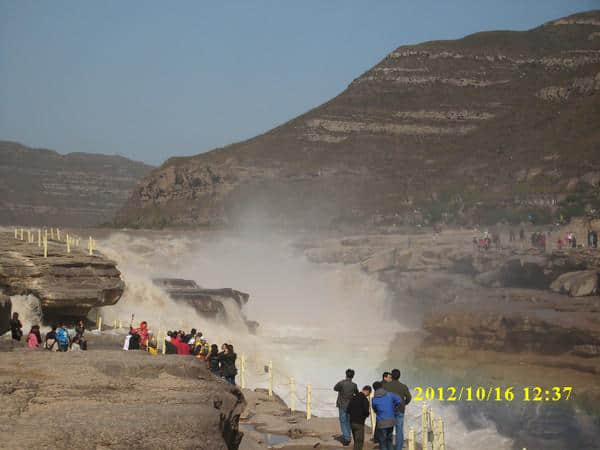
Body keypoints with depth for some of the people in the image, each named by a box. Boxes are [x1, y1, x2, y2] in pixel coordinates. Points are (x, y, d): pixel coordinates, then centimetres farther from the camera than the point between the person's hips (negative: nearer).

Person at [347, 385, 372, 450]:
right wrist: (369, 411, 1)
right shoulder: (364, 399, -13)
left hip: (352, 422, 8)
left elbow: (348, 410, 12)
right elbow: (366, 411, -20)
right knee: (359, 442, -4)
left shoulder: (353, 398, 10)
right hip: (359, 423, -8)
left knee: (356, 441, 17)